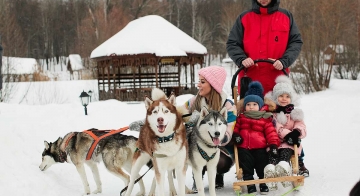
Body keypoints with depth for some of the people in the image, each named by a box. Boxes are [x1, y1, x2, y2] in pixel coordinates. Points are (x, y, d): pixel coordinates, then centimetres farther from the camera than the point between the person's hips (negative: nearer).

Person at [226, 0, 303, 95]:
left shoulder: (286, 16, 9)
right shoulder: (244, 18, 8)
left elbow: (296, 42, 6)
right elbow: (232, 44, 8)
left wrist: (284, 61, -12)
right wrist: (242, 59, -13)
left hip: (277, 82, 0)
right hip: (249, 81, 0)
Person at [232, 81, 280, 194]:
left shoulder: (265, 119, 6)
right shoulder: (241, 118, 14)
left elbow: (271, 133, 2)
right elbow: (235, 127, 12)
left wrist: (273, 144, -8)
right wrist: (235, 135, -9)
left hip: (260, 148, -1)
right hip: (244, 148, 1)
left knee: (262, 163, -2)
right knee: (246, 164, -7)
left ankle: (263, 182, 12)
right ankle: (249, 182, 1)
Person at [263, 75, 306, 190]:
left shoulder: (295, 113, 20)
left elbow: (301, 126, 5)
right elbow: (275, 128, -4)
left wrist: (297, 132, -22)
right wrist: (287, 134, -21)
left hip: (289, 144, 1)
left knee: (286, 152, -35)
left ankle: (284, 167, -66)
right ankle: (270, 168, -65)